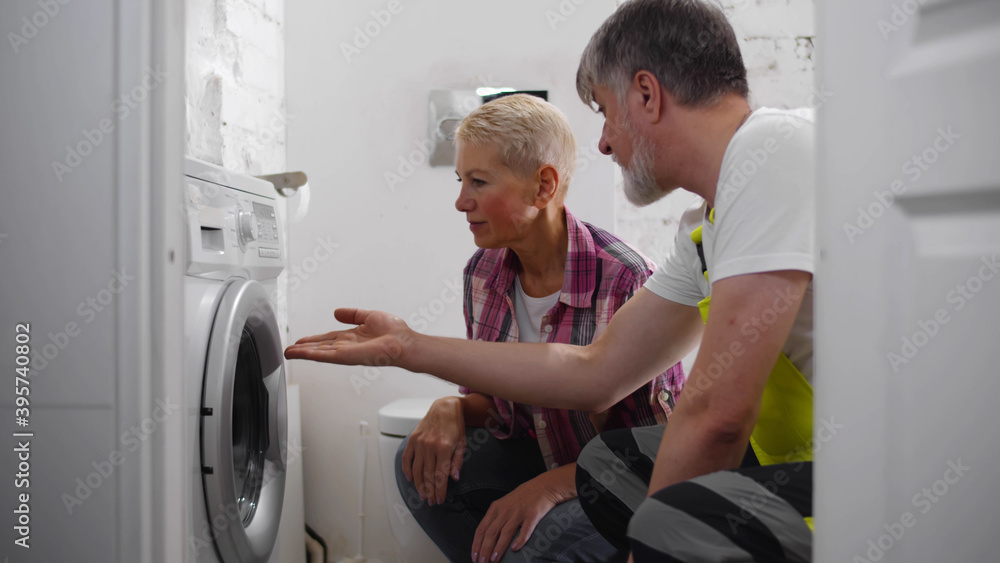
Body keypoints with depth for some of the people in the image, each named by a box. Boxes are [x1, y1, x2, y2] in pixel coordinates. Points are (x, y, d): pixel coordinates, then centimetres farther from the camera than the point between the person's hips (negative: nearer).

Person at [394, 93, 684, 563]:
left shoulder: (625, 282, -26)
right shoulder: (483, 272, -4)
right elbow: (492, 399, 8)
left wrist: (552, 486, -31)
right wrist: (452, 410, -16)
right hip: (540, 455, 6)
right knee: (423, 463, -14)